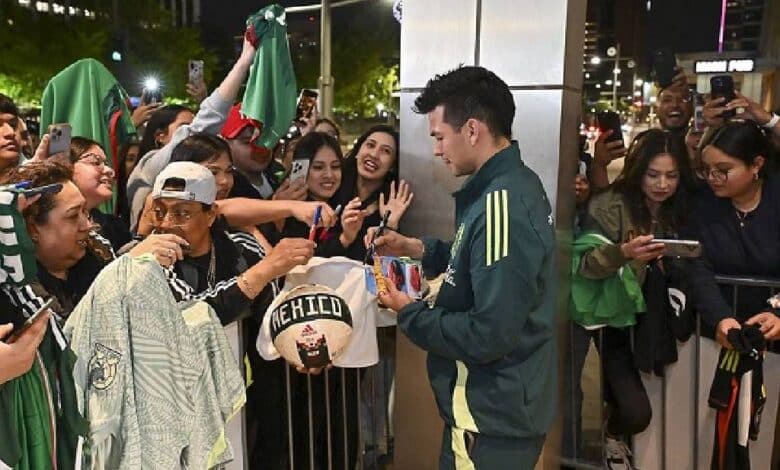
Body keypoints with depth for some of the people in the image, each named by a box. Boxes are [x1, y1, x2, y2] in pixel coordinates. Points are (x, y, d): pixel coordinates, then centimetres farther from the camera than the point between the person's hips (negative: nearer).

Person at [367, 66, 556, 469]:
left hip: (491, 416, -9)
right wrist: (417, 249, 7)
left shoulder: (501, 206, -27)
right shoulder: (516, 183, 3)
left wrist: (409, 312, -15)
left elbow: (489, 335, -29)